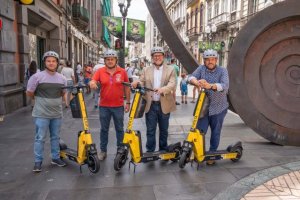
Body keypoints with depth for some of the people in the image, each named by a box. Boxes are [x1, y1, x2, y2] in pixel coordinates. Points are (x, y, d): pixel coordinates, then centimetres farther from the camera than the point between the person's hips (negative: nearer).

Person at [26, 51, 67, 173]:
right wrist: (41, 100, 8)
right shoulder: (37, 76, -10)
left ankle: (56, 158, 29)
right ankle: (38, 161, 15)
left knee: (55, 137, 15)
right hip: (41, 114, -4)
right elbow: (29, 93, -2)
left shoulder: (62, 78, 5)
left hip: (57, 113, 5)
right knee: (40, 138, 2)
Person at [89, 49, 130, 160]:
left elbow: (126, 88, 4)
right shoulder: (100, 71, -2)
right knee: (104, 129, 12)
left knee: (119, 129, 11)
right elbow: (92, 81, -9)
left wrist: (128, 102, 5)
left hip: (118, 106, 0)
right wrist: (92, 83, -33)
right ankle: (103, 150, 26)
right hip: (104, 106, 1)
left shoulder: (122, 72, -2)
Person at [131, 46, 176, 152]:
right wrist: (137, 82, -23)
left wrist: (162, 89, -31)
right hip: (150, 105, 0)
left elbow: (172, 84, -11)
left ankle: (163, 151, 28)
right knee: (150, 130, 4)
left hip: (164, 105, 0)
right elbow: (142, 83, 2)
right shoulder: (146, 70, 10)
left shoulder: (170, 69, 3)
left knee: (164, 130, 13)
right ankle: (149, 151, 15)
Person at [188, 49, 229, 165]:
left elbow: (225, 86, -20)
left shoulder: (222, 71, -4)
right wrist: (196, 82, -39)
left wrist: (210, 86, -38)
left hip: (218, 108, -1)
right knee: (200, 131, -1)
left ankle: (212, 154, 26)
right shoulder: (201, 69, 2)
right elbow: (191, 77, -14)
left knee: (215, 132, 10)